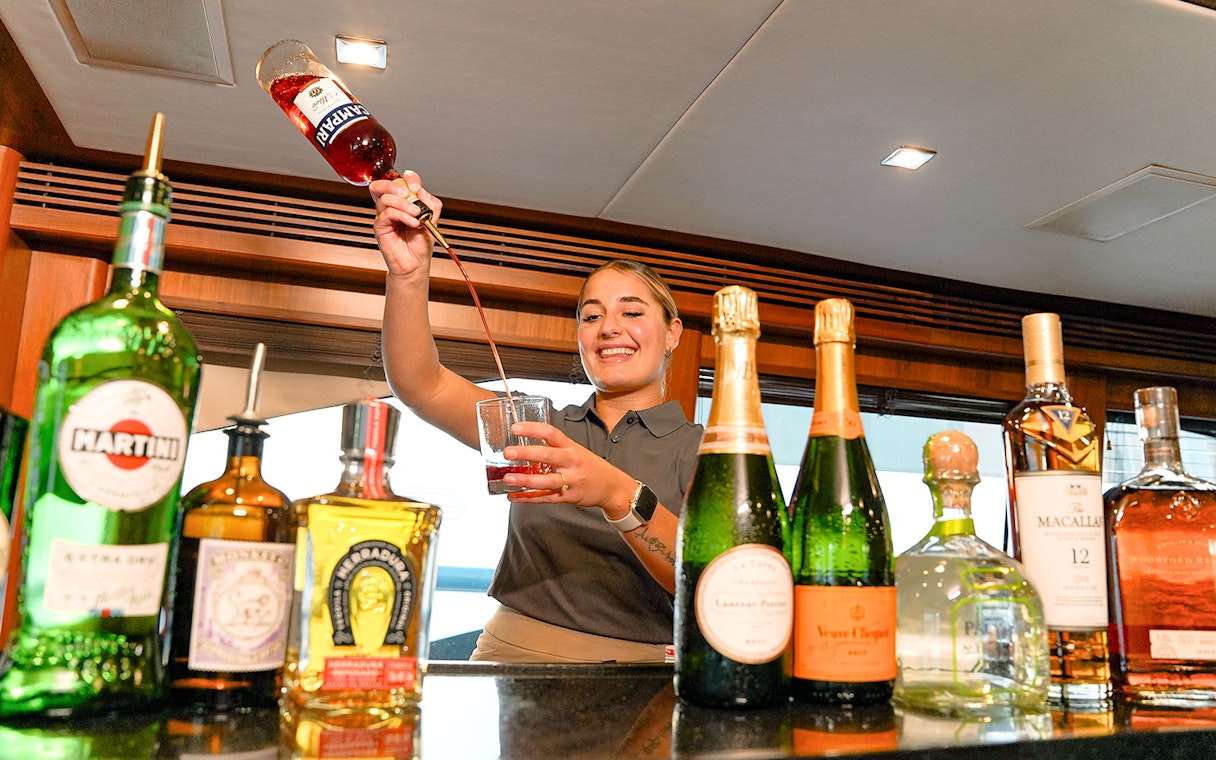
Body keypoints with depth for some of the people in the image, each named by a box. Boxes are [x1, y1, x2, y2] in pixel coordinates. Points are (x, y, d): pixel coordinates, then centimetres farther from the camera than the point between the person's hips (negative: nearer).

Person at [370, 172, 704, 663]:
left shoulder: (702, 451, 3)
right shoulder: (541, 430, 13)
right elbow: (422, 386, 0)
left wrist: (619, 495, -27)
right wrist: (409, 272, -14)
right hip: (512, 657, 2)